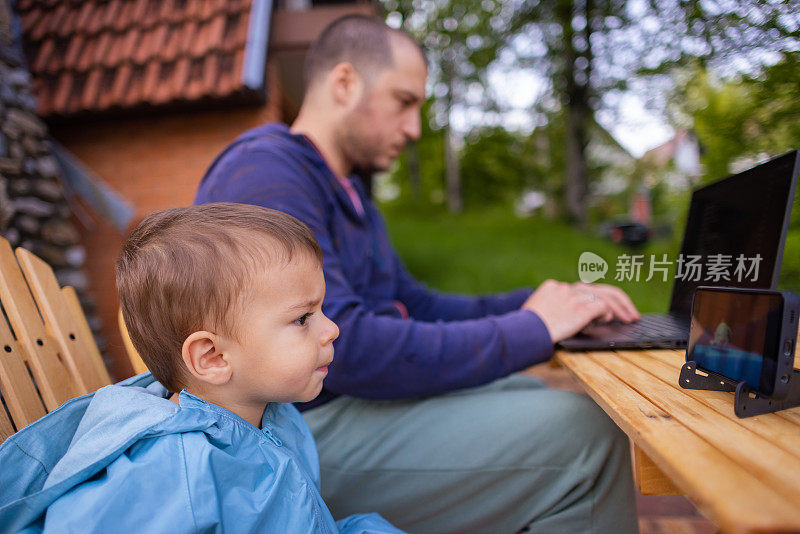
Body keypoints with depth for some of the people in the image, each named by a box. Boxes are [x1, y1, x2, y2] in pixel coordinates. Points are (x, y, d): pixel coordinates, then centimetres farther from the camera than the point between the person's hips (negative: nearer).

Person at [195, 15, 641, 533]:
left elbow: (417, 305, 18)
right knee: (586, 434, -16)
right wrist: (530, 328, -18)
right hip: (311, 428, -9)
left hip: (364, 396, 10)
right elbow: (341, 347, -26)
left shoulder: (350, 192, 17)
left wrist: (544, 301, 5)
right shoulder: (262, 172, -15)